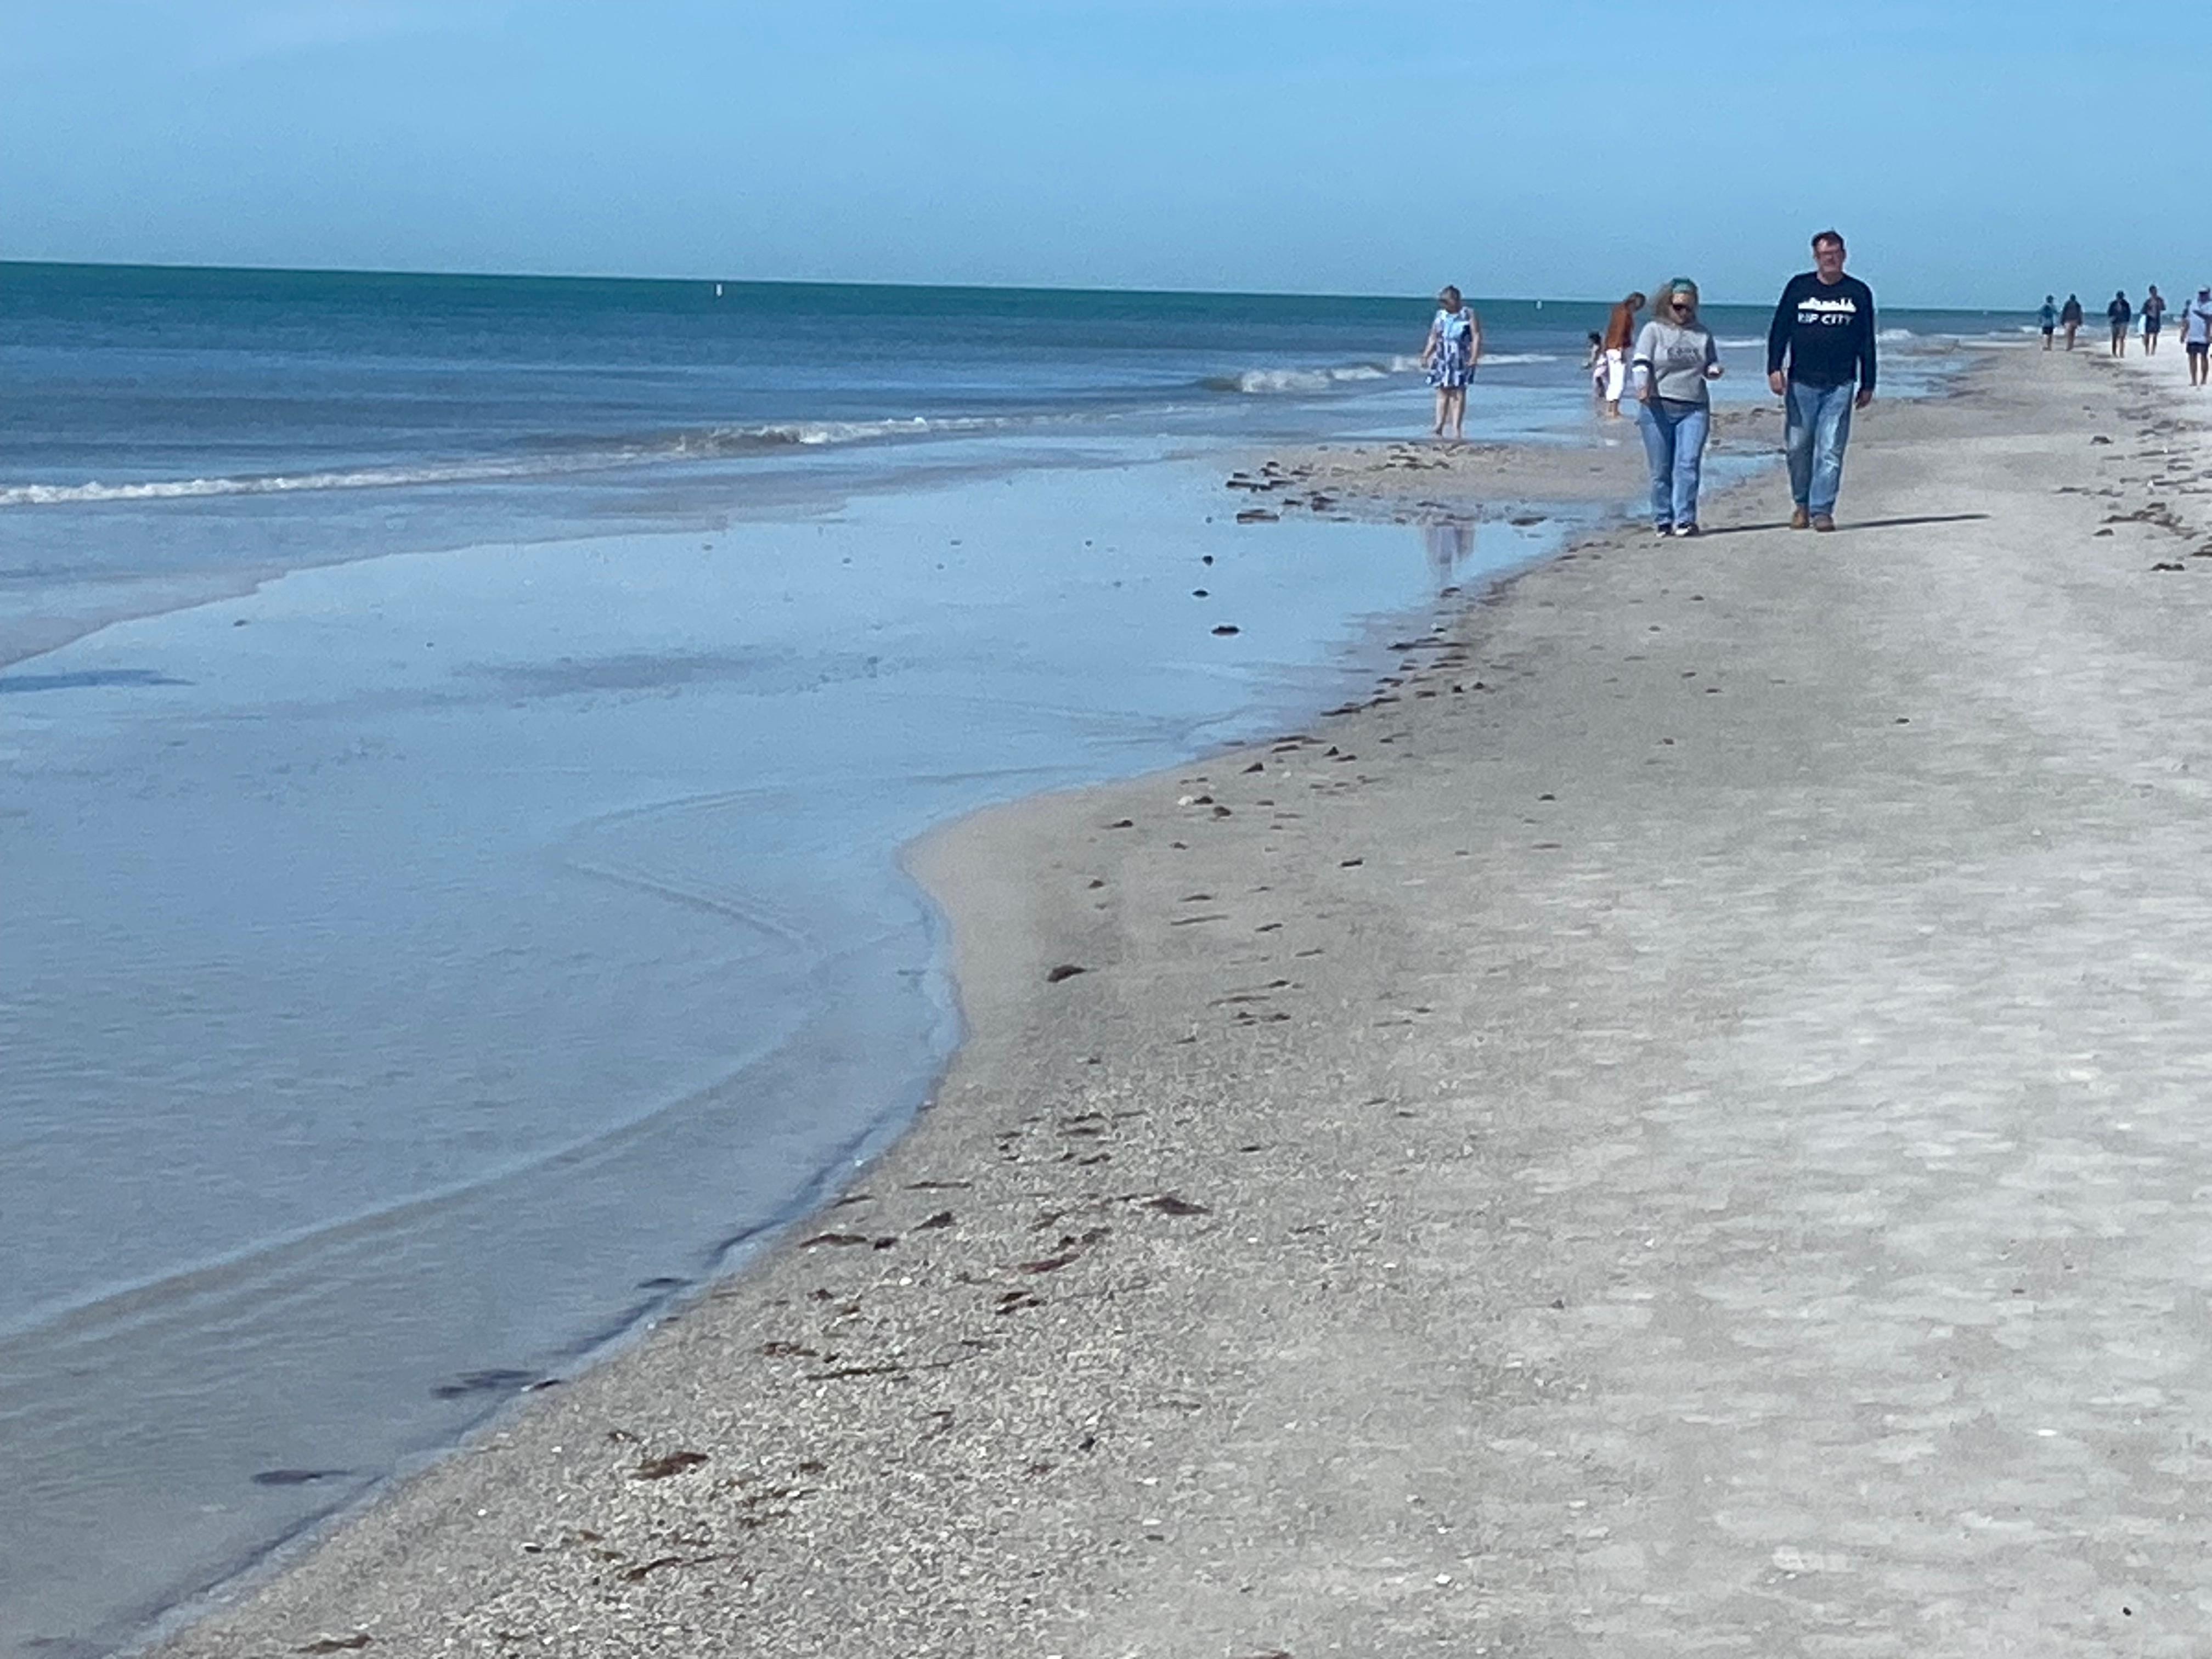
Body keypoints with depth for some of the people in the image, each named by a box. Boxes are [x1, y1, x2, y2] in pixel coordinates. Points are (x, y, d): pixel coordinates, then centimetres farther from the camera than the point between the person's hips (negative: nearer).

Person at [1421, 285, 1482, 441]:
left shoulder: (1468, 315, -1)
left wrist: (1474, 357, -14)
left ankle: (1456, 429, -7)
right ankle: (1439, 425, -1)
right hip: (1442, 359, 4)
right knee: (1442, 392, 0)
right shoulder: (1440, 315, 13)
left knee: (1458, 393, -6)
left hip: (1461, 361, -4)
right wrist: (1426, 356, 11)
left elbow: (1477, 337, -5)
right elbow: (1433, 338, 19)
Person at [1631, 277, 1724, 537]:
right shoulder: (1654, 331, 4)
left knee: (1688, 465, -12)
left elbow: (1712, 363, 24)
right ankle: (1662, 521, 11)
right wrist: (1643, 386, -24)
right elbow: (1640, 363, -5)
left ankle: (1685, 520, -13)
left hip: (1694, 409, 2)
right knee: (1661, 469, 2)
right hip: (1658, 408, -2)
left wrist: (1713, 370, -1)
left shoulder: (1702, 333, 14)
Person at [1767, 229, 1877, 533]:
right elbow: (1779, 329, 6)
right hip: (1801, 382, 0)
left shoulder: (1858, 292, 8)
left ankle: (1822, 510, -4)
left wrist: (1868, 384, 9)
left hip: (1840, 385, 0)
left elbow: (1867, 342, 12)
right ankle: (1802, 504, 21)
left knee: (1831, 450, -6)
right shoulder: (1799, 287, 6)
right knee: (1798, 447, 4)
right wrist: (1774, 368, -6)